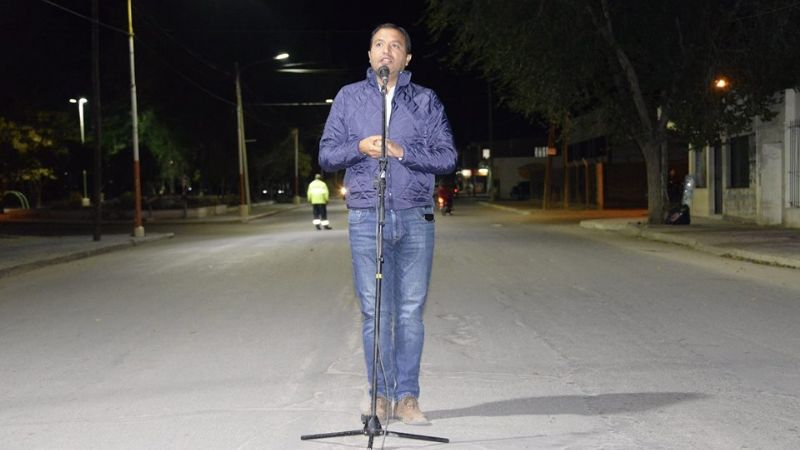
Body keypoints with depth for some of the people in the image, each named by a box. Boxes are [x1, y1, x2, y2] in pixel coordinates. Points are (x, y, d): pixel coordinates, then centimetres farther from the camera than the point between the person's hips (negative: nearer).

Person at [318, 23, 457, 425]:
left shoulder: (426, 100, 11)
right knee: (374, 310, 0)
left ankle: (407, 396, 6)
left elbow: (448, 157, 4)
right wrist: (359, 147, -10)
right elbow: (326, 155, 9)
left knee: (411, 309, 0)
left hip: (416, 217, 0)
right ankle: (381, 395, 8)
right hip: (366, 217, 0)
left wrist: (402, 151, -11)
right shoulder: (349, 97, 13)